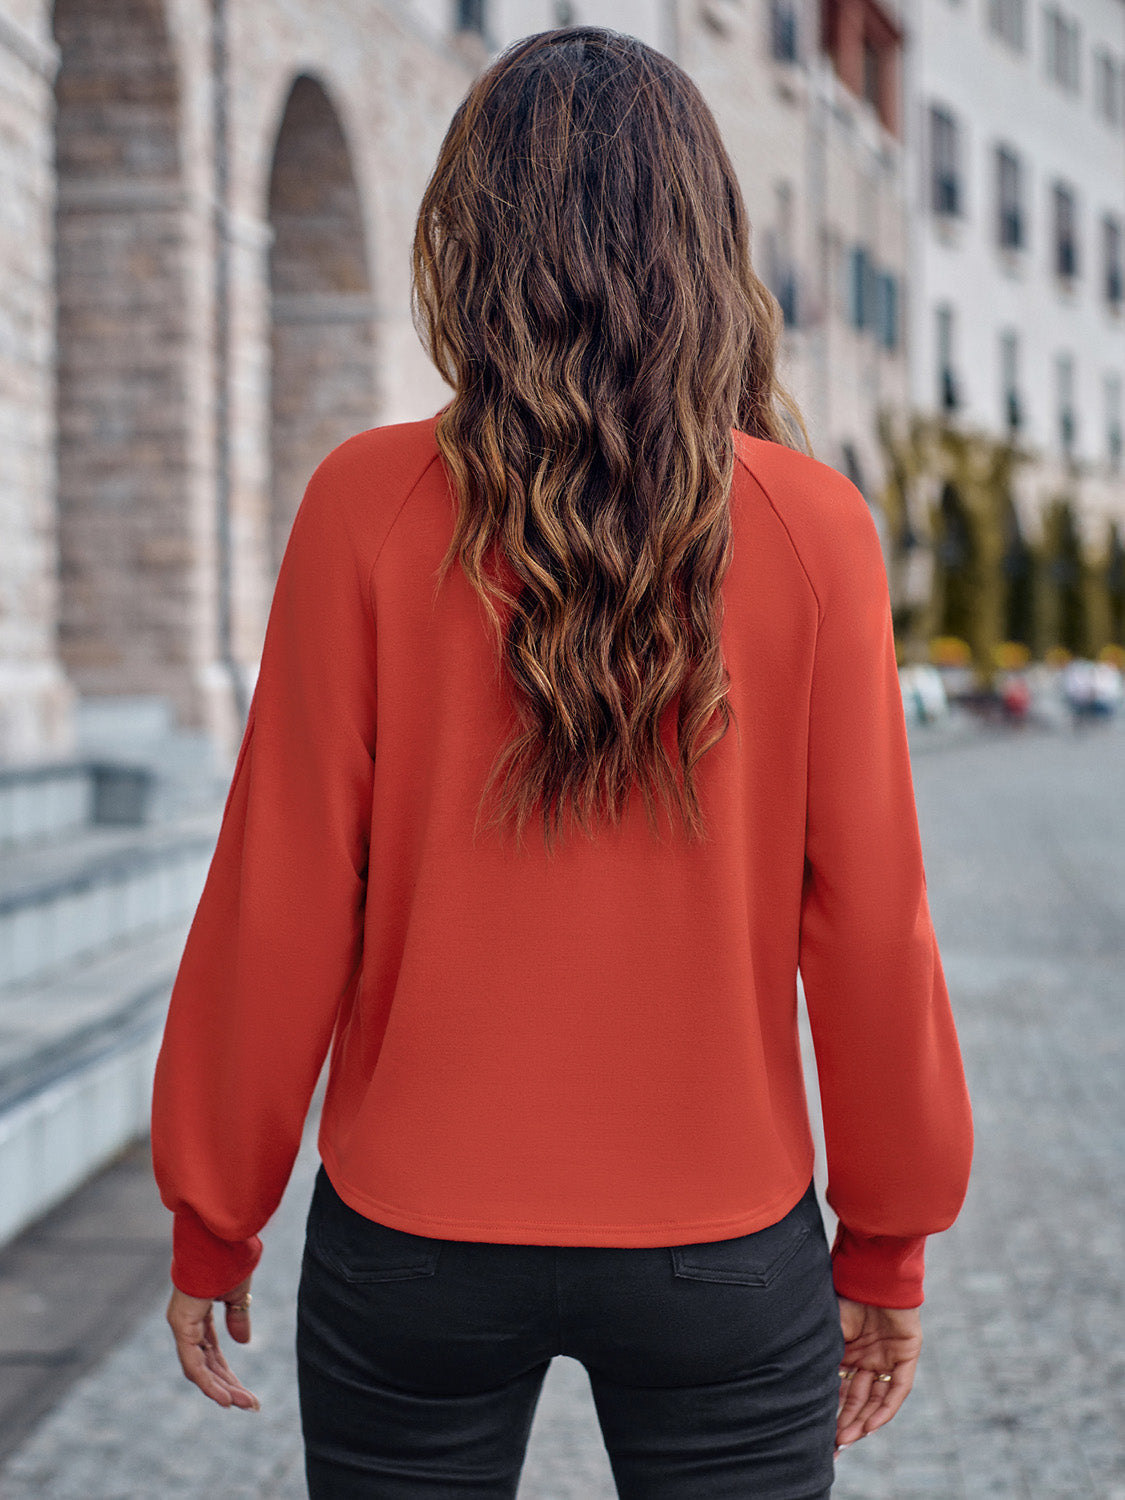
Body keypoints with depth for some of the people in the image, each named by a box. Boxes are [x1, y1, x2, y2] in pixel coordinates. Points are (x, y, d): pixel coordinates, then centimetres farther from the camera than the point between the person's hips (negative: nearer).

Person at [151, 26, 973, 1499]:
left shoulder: (368, 507, -9)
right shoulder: (814, 525, -7)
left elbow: (281, 904, -7)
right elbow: (869, 919, -5)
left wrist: (213, 1221, 5)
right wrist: (887, 1245, 7)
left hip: (418, 1232, 0)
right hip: (724, 1240, 0)